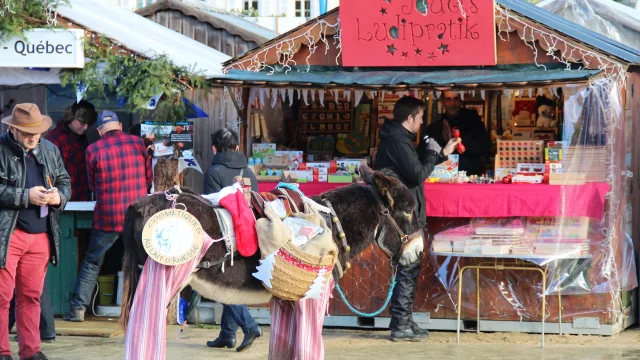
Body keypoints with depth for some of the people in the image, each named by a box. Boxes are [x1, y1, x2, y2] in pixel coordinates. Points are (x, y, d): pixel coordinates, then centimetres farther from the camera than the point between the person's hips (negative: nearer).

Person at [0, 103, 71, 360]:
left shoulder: (50, 150, 11)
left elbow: (65, 182, 18)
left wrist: (60, 196, -4)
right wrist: (26, 196, -17)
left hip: (41, 235, 5)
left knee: (31, 295, 10)